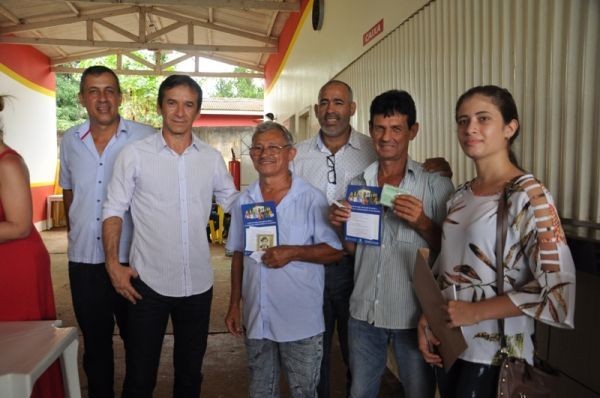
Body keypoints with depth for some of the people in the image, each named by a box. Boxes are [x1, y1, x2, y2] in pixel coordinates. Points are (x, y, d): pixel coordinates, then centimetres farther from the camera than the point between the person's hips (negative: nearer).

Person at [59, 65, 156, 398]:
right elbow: (69, 191, 17)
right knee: (95, 343, 18)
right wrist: (75, 235, 15)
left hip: (132, 259, -3)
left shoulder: (144, 138, -8)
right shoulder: (69, 140, 4)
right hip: (84, 260, 3)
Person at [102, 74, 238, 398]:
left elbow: (234, 205, 11)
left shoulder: (212, 158, 2)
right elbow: (114, 210, -1)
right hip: (147, 283, -2)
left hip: (198, 284, 3)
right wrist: (113, 262, -9)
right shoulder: (134, 154, -5)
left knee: (190, 372, 19)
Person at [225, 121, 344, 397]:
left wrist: (293, 252, -23)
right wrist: (234, 305, 10)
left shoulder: (311, 198, -11)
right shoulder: (243, 201, 4)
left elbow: (335, 251, -9)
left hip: (301, 322, -4)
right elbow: (238, 255, 11)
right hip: (256, 320, 5)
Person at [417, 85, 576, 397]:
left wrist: (475, 311, -19)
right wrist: (427, 318, -3)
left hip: (494, 352, -6)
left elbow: (558, 288, -19)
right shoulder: (461, 196, 5)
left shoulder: (529, 196, -14)